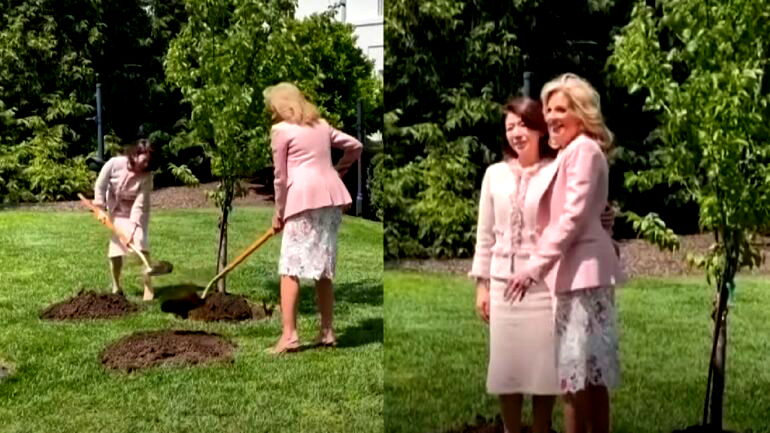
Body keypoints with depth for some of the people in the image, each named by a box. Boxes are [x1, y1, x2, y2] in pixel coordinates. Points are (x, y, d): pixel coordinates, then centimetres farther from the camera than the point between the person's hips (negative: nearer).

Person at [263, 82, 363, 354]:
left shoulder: (281, 129, 2)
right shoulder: (322, 125, 20)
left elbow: (281, 177, 1)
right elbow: (355, 146, 25)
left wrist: (279, 212, 11)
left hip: (304, 198, -6)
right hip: (331, 196, 7)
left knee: (291, 267, -4)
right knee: (324, 269, 13)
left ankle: (289, 334, -9)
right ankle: (327, 331, 16)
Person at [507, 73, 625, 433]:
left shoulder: (584, 149, -8)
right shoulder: (569, 153, 22)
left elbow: (574, 216, -17)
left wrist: (535, 265, -21)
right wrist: (543, 266, 10)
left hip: (583, 269, -10)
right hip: (572, 270, 10)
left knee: (586, 374, -5)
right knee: (574, 375, 12)